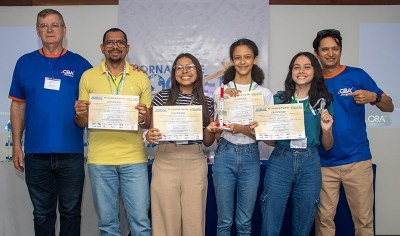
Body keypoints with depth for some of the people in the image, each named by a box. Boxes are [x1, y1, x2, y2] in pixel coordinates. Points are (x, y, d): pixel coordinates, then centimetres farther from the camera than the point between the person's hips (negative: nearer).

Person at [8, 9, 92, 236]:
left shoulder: (80, 64, 2)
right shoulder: (25, 63, 7)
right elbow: (18, 106, 9)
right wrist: (17, 146, 5)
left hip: (71, 152, -1)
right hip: (36, 153, 2)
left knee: (71, 212, 10)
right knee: (42, 213, 13)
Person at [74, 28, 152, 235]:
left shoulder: (140, 78, 7)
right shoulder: (88, 77, 8)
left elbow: (150, 122, 9)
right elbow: (82, 123, 11)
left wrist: (143, 118, -14)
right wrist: (80, 114, -12)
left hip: (133, 158, 0)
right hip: (100, 159, 1)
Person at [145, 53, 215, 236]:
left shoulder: (207, 102, 7)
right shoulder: (163, 97, 2)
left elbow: (208, 142, 11)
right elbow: (151, 126, 6)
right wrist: (149, 135, -16)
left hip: (195, 162, 1)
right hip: (166, 161, -1)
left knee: (194, 218, 5)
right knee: (167, 216, 3)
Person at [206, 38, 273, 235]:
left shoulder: (264, 94, 5)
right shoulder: (221, 91, 4)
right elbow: (217, 133, 6)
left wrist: (243, 129, -18)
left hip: (250, 156, 0)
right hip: (225, 155, 0)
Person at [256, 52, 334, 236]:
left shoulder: (324, 102, 7)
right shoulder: (279, 99, 6)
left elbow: (327, 146, 11)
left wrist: (326, 129, -9)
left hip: (310, 164, 1)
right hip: (280, 161, -1)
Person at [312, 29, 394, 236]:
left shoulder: (357, 75, 1)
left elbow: (389, 107, 1)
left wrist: (373, 97, -19)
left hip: (357, 160, -1)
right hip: (324, 162, 2)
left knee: (364, 219, 4)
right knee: (324, 219, 6)